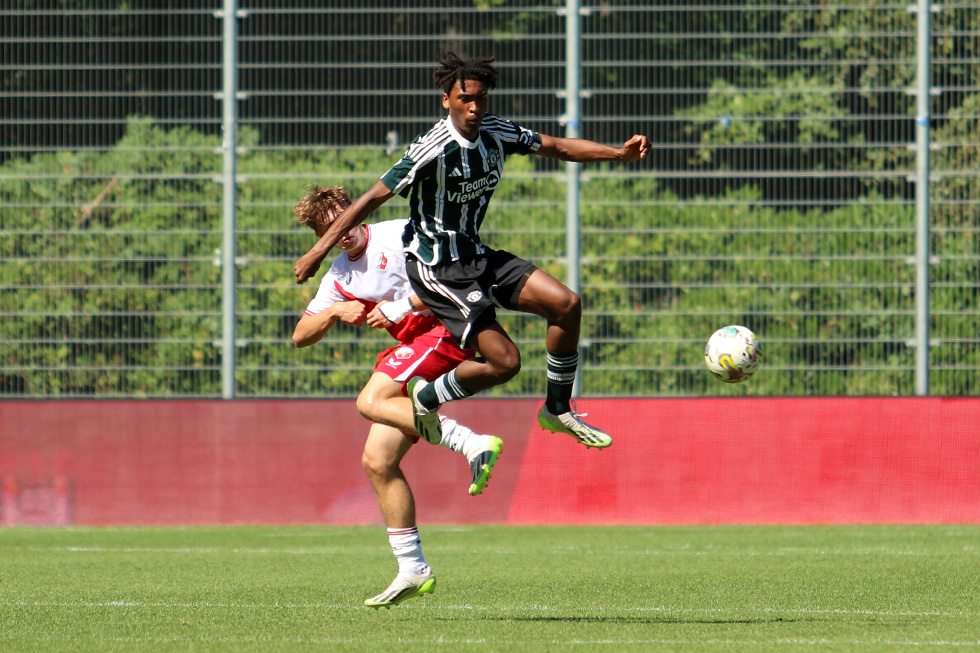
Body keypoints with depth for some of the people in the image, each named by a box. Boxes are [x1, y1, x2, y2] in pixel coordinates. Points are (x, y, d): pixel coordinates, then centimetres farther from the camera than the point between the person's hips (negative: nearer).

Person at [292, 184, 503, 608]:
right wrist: (334, 311, -2)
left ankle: (473, 445, -35)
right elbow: (300, 336, 17)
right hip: (413, 348, 8)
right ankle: (412, 570, 6)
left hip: (445, 329, -8)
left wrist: (401, 305, -15)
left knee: (370, 402, -26)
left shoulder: (398, 235, -6)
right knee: (377, 461, 1)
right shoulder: (339, 278, 16)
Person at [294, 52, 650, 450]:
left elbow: (557, 147, 10)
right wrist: (320, 249, -20)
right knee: (504, 362, -14)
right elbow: (375, 196, -20)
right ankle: (425, 398, 12)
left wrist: (619, 153, -3)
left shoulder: (495, 133, -3)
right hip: (437, 268, -8)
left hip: (477, 256, 8)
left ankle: (558, 411, 12)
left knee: (566, 304, -5)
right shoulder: (432, 151, -24)